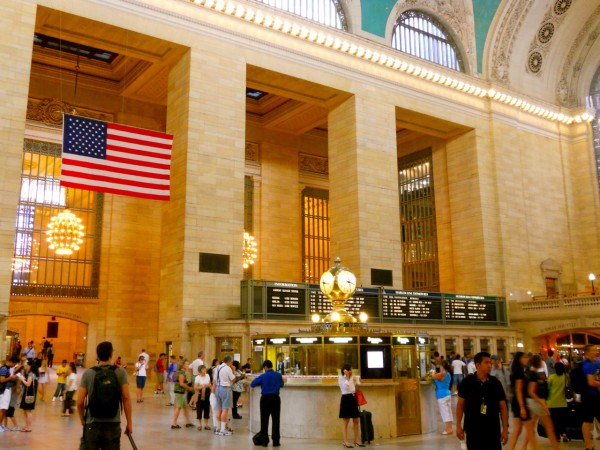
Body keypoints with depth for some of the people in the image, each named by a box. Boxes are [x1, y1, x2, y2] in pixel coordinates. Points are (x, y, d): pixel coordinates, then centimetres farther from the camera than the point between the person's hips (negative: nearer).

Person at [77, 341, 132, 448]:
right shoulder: (120, 372, -2)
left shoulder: (88, 373, -1)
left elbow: (80, 402, -2)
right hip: (113, 425, 0)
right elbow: (126, 398, -6)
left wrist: (83, 421, 14)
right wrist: (129, 422, 1)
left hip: (92, 425, 0)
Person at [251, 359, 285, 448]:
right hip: (275, 398, 2)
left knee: (264, 420, 7)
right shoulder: (278, 375, -2)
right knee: (275, 420, 7)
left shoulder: (263, 376, -10)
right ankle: (276, 441, 9)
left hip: (265, 398, -2)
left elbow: (252, 384, -4)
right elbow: (281, 385, 15)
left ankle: (264, 440, 10)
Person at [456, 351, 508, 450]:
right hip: (472, 428, -1)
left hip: (492, 428, 2)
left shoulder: (495, 383, -1)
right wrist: (458, 425, -2)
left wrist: (505, 428, 1)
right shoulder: (467, 382, -7)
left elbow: (502, 406, 4)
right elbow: (460, 404, 0)